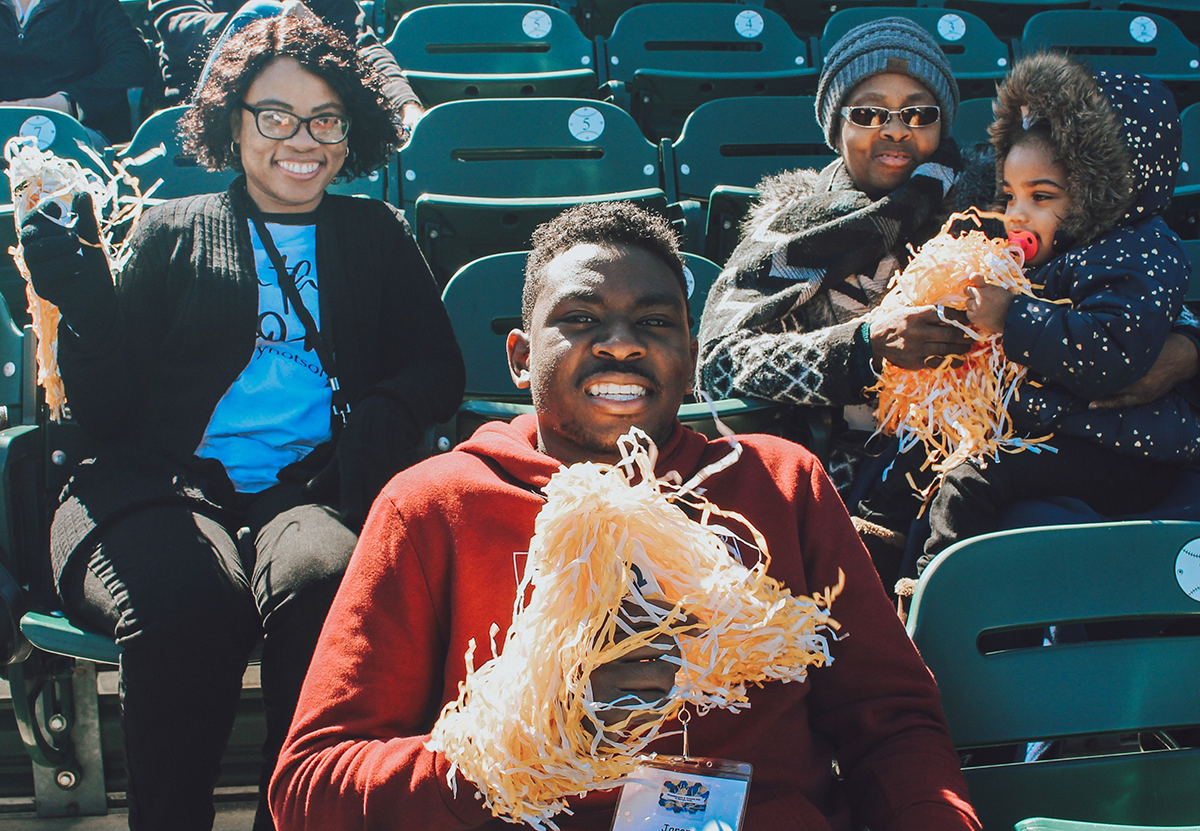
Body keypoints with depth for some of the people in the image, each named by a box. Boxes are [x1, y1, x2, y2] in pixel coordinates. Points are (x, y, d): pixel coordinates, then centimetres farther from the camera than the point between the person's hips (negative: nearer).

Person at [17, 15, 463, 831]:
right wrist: (84, 298, -6)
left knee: (320, 579, -36)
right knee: (183, 597, -35)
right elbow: (107, 411, 13)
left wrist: (380, 418, -8)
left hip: (313, 487, 0)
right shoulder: (173, 231, 20)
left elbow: (438, 366, 14)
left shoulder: (378, 236, 24)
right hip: (168, 486, 0)